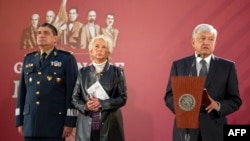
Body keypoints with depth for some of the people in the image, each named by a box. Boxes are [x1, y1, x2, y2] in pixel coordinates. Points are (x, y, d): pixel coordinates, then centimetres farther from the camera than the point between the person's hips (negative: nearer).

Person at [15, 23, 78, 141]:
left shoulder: (67, 59, 1)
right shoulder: (28, 59, 15)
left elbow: (72, 91, -5)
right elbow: (22, 90, 14)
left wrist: (69, 122, -11)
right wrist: (20, 120, 9)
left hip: (55, 123, -4)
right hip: (31, 122, 4)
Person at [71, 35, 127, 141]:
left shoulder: (117, 72, 4)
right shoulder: (83, 72, 9)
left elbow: (122, 98, -2)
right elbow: (75, 97, 7)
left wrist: (101, 104, -14)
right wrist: (85, 106, -13)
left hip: (109, 125, -1)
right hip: (86, 125, 1)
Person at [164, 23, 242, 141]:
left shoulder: (227, 66, 5)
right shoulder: (179, 65, 7)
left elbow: (235, 100, 4)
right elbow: (169, 96, 6)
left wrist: (218, 105, -17)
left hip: (215, 131, 0)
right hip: (185, 129, 0)